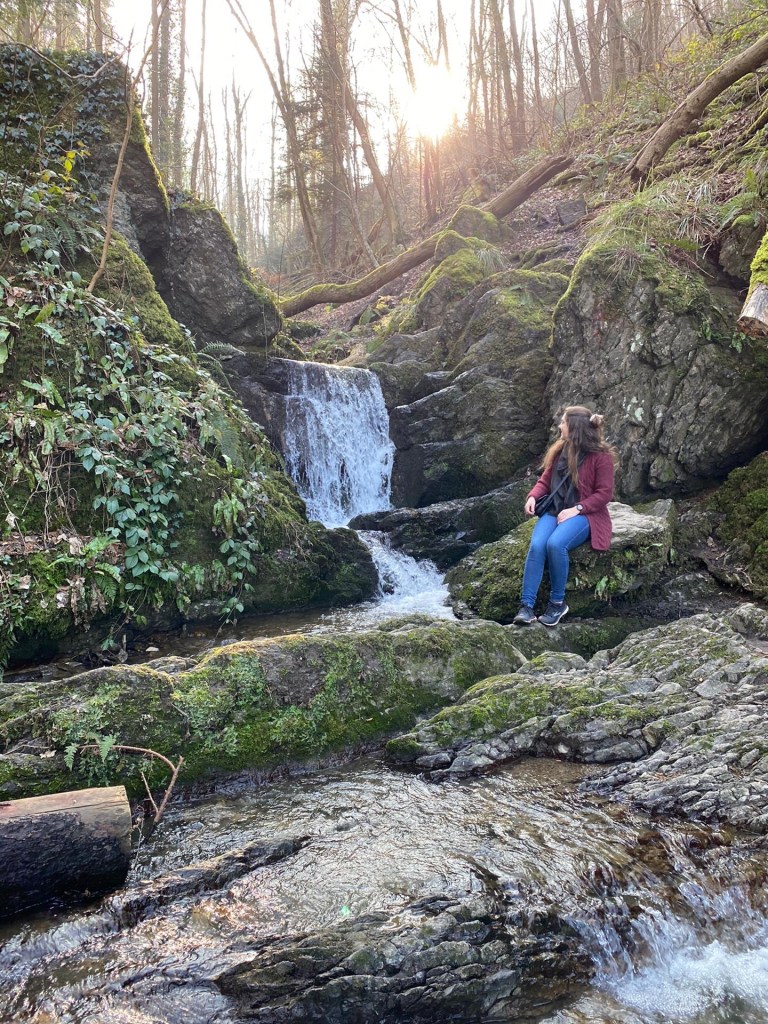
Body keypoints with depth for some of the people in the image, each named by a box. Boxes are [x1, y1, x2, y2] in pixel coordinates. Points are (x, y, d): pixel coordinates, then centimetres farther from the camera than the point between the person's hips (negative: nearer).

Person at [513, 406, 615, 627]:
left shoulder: (600, 456, -7)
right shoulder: (559, 450, 10)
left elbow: (605, 493, -8)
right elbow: (545, 480, 15)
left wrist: (577, 509, -18)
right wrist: (533, 496, -5)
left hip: (583, 514, -5)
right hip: (554, 511, 5)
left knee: (555, 544, -34)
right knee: (536, 545, -26)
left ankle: (558, 602, -16)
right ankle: (527, 606, -27)